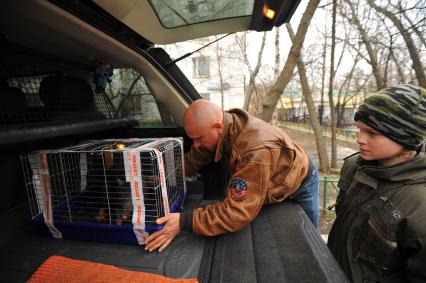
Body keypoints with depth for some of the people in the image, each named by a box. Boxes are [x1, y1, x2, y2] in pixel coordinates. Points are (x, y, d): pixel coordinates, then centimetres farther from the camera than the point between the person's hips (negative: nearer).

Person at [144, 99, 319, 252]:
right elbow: (192, 160, -14)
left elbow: (238, 212, -47)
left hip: (299, 183, -6)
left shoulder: (256, 150, -48)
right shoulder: (221, 133, -23)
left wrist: (184, 223, -49)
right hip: (271, 187, 6)